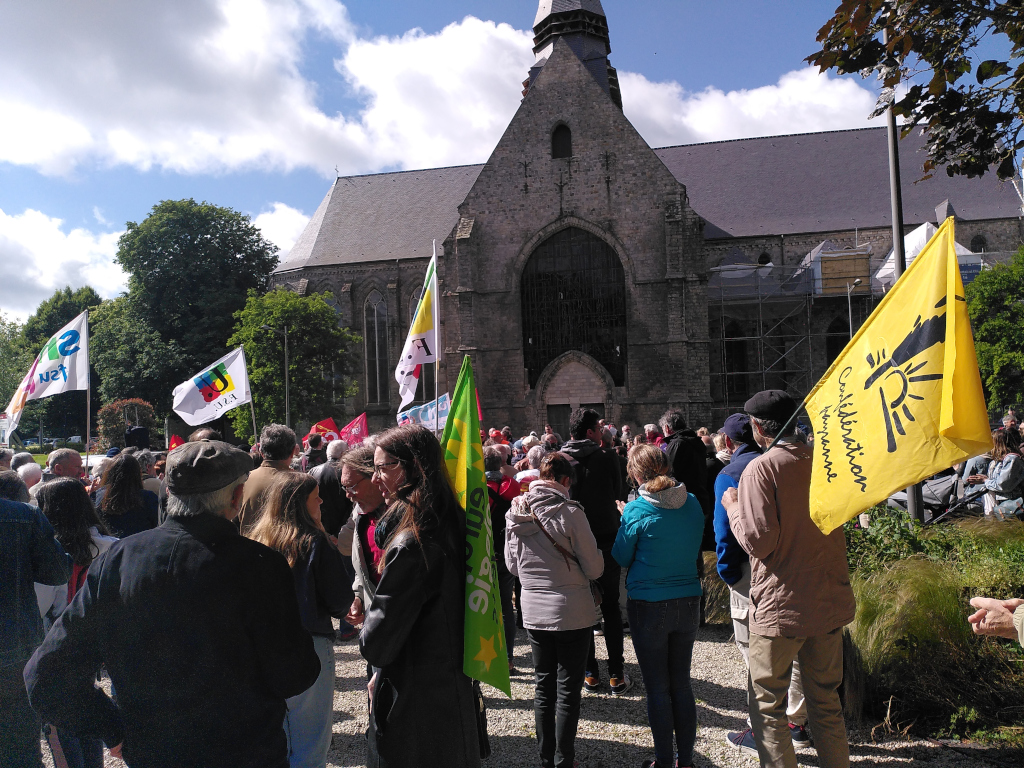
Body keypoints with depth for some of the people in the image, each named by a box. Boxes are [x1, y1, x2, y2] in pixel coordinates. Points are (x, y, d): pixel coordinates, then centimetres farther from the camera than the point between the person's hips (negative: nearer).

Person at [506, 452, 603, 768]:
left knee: (543, 687, 17)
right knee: (568, 691, 9)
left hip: (533, 612, 5)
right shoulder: (569, 513, -17)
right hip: (573, 614, -5)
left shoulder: (516, 513, -1)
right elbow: (595, 568, -11)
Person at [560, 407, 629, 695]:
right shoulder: (607, 457, -10)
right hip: (606, 540, -1)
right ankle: (616, 675, 13)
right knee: (611, 607, 10)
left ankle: (590, 674, 16)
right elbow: (618, 496, 0)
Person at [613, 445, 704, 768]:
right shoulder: (692, 503, -2)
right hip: (688, 602, 5)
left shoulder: (636, 511, -15)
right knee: (682, 684, 17)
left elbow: (621, 557, -3)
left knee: (657, 689, 9)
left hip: (649, 607, -4)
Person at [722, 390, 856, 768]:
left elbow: (759, 541, -20)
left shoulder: (761, 468, -16)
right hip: (830, 600, 7)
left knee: (767, 705, 7)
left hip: (780, 605, -7)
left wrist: (733, 507, -6)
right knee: (826, 701, 20)